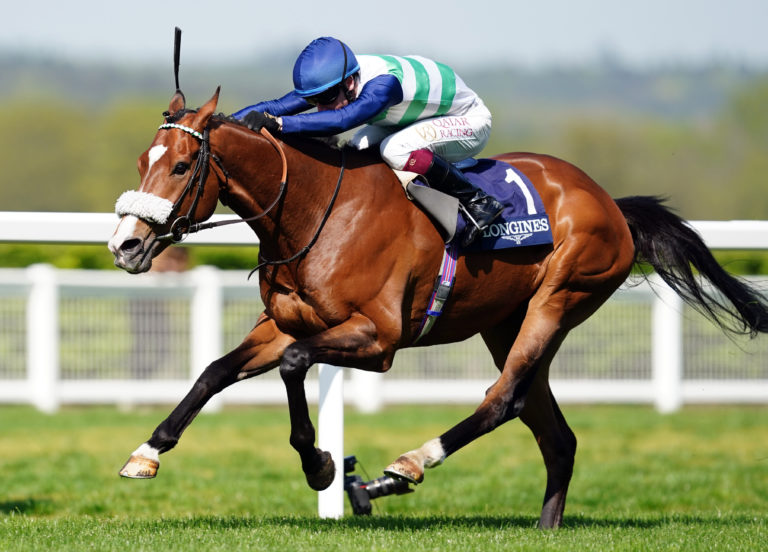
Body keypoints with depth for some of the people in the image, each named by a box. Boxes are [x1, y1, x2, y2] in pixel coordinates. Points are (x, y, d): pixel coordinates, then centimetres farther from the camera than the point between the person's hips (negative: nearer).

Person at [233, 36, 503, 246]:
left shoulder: (384, 83, -41)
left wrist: (278, 122, -63)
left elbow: (342, 119, -57)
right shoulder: (331, 82, -17)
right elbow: (275, 106, -21)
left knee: (395, 149, -34)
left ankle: (476, 201, -20)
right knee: (359, 149, -14)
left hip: (469, 120, -8)